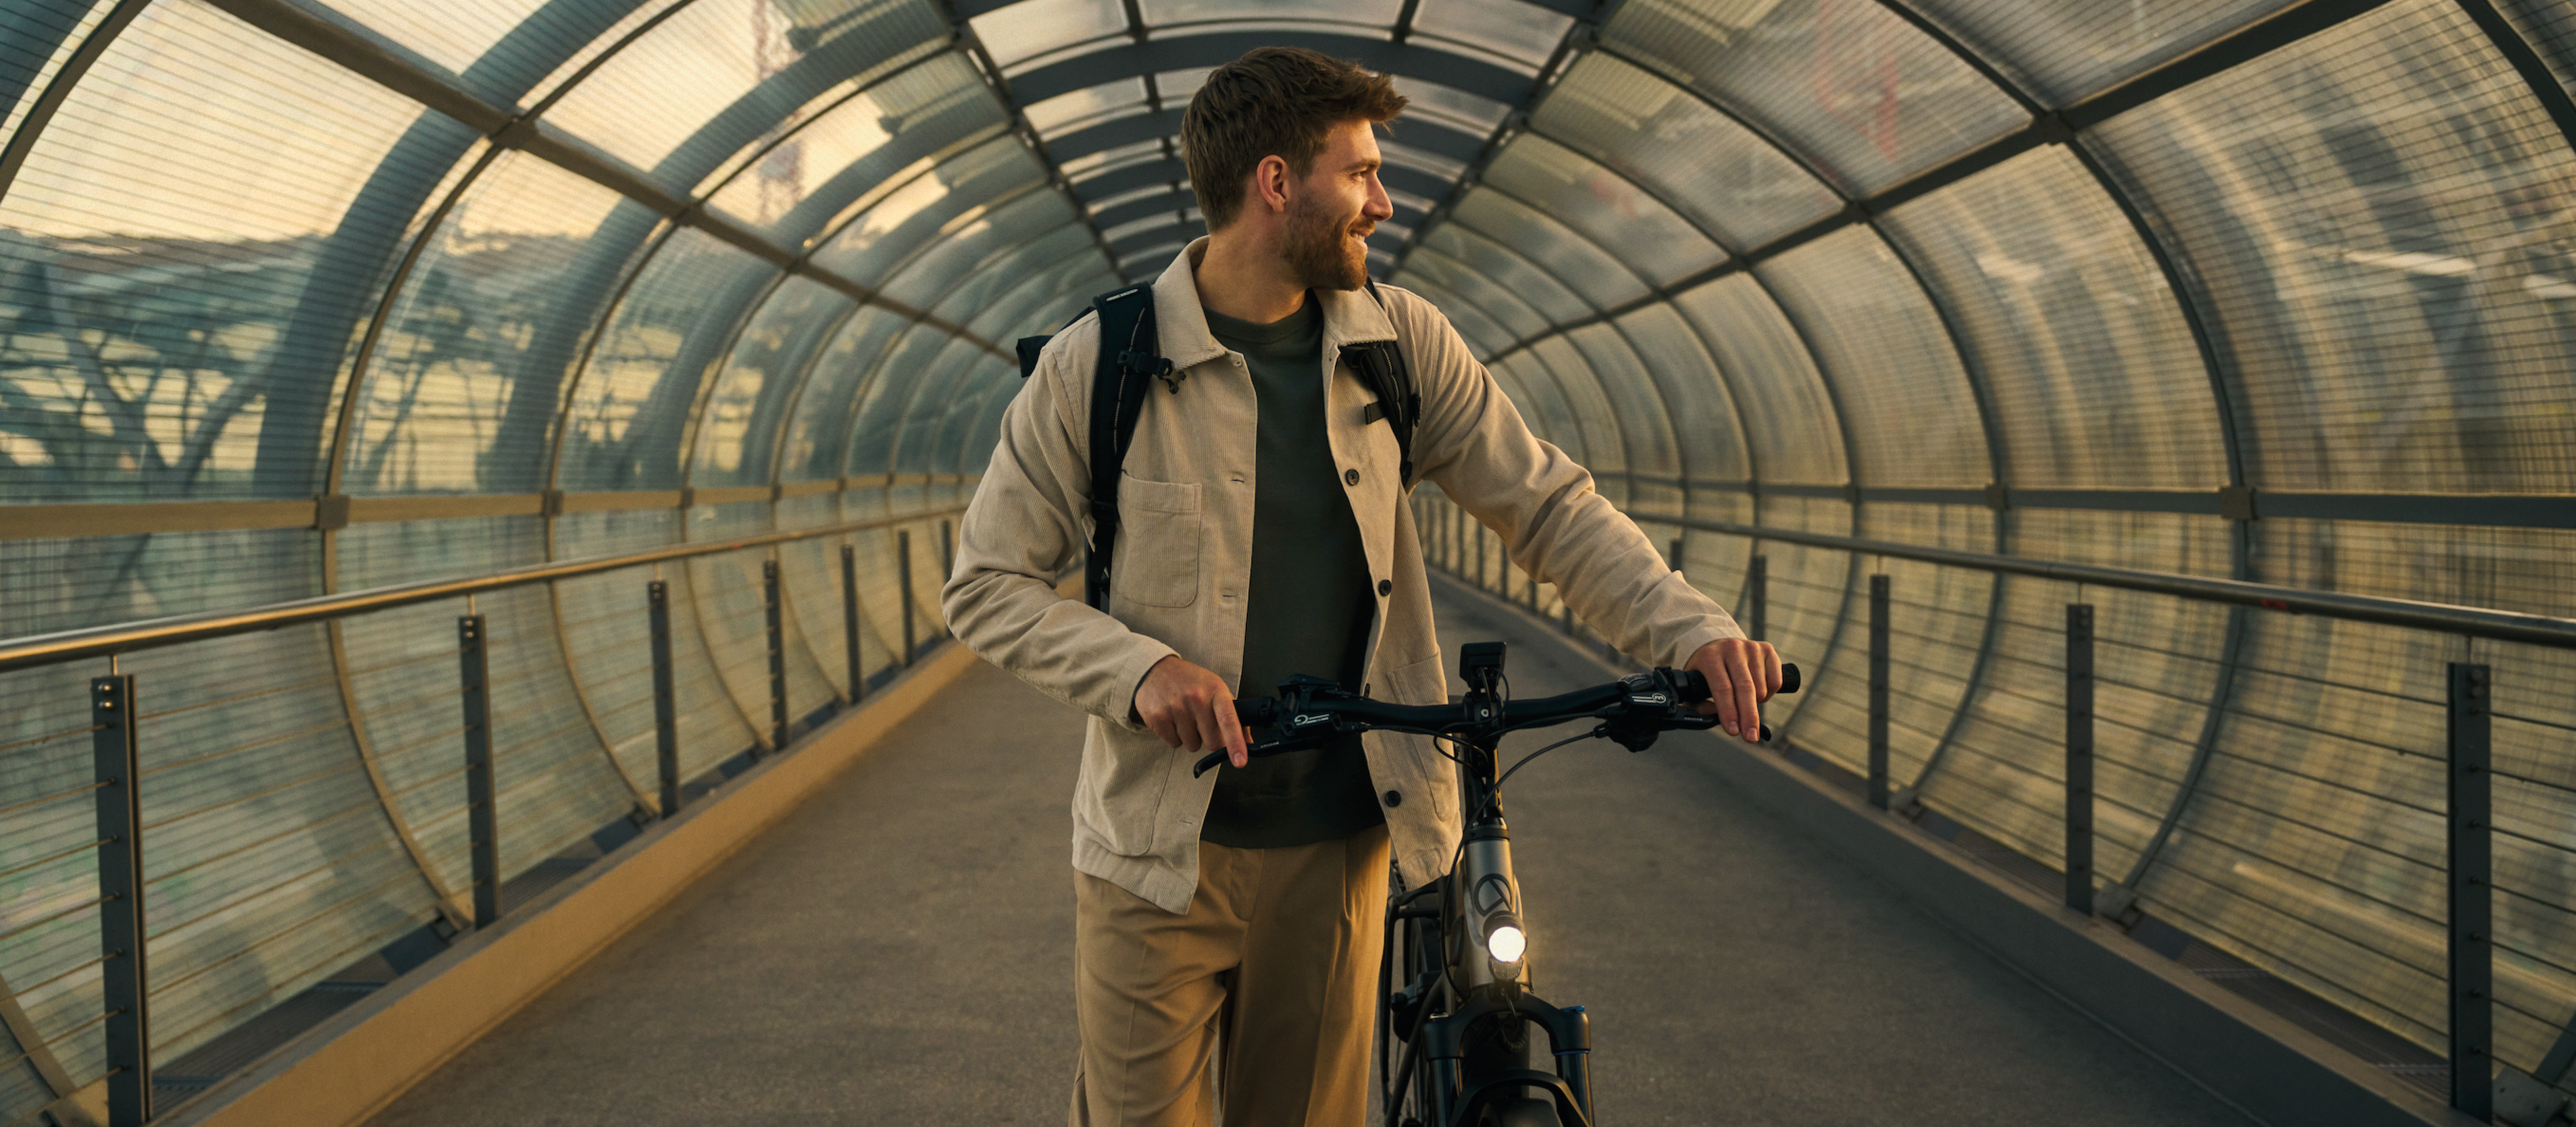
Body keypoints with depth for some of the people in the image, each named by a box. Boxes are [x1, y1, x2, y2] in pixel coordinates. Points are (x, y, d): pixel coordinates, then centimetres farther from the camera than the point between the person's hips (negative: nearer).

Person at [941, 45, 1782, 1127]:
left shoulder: (1401, 342, 0)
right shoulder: (1095, 366, -8)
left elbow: (1548, 505, 3)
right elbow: (987, 583, -4)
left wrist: (1692, 629, -13)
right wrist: (1138, 668, -21)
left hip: (1336, 844, 3)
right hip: (1161, 844, -3)